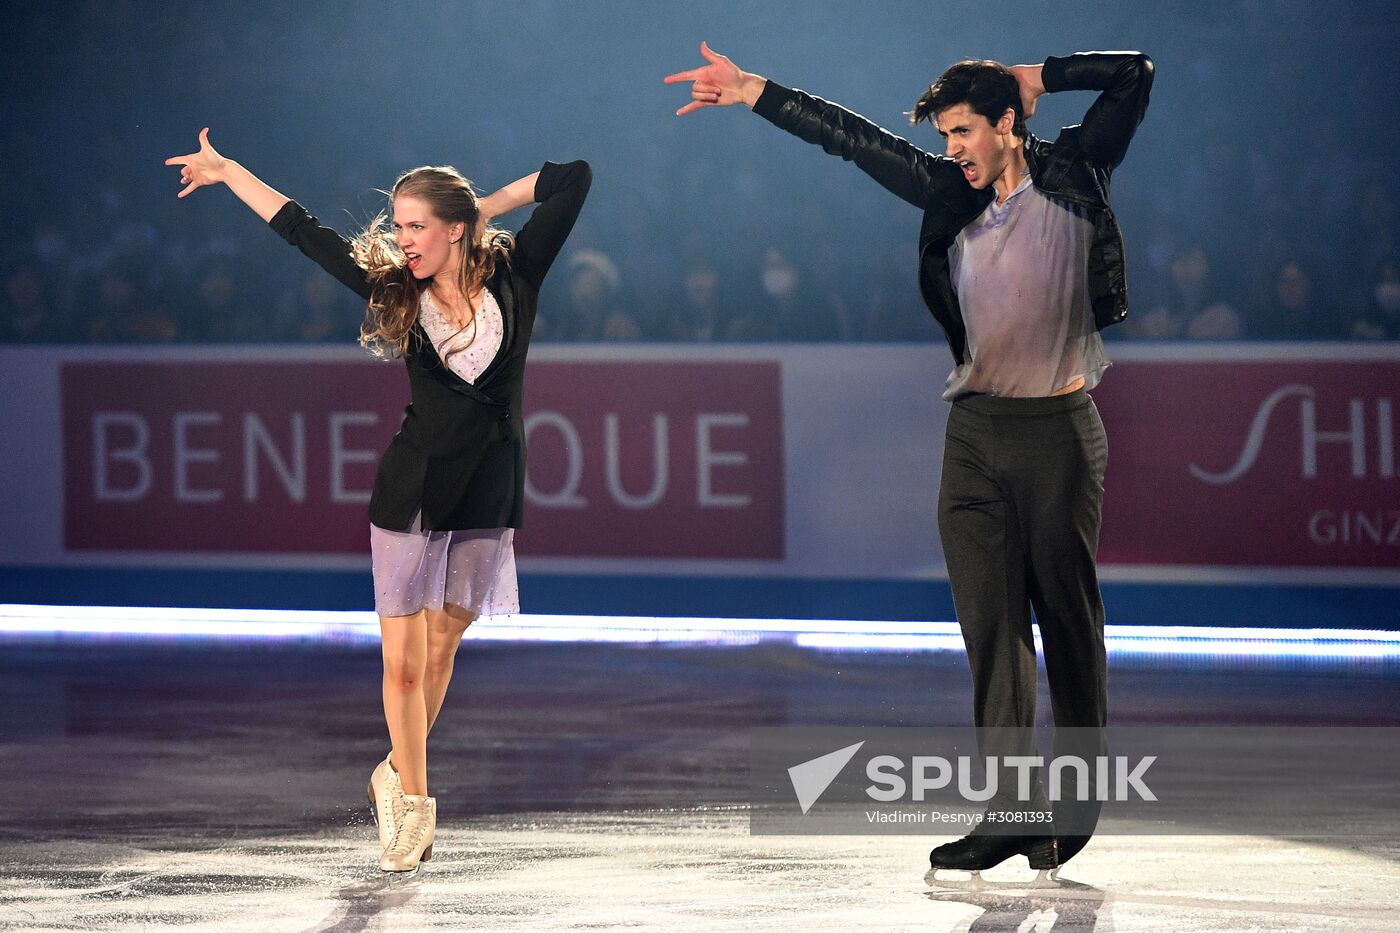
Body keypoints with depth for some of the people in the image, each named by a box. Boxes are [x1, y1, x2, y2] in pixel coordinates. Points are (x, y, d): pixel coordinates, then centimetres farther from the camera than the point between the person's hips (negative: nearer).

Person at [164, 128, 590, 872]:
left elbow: (574, 179, -2)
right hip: (412, 490, 0)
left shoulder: (513, 276, -2)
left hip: (488, 492, 0)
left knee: (441, 647, 7)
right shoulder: (396, 290, 0)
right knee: (403, 660, -3)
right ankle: (412, 803, 9)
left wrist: (490, 205, 0)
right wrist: (226, 172, 11)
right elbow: (302, 231, 7)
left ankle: (398, 775, 26)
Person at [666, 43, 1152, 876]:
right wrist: (752, 91, 13)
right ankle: (1007, 812, -5)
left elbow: (1132, 74, 3)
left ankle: (1075, 804, 13)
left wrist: (1036, 79, 5)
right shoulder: (952, 197, 11)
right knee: (992, 624, -3)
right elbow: (855, 139, 13)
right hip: (976, 432, 4)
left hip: (1060, 431, -4)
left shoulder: (1073, 178, 2)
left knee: (1068, 620, 2)